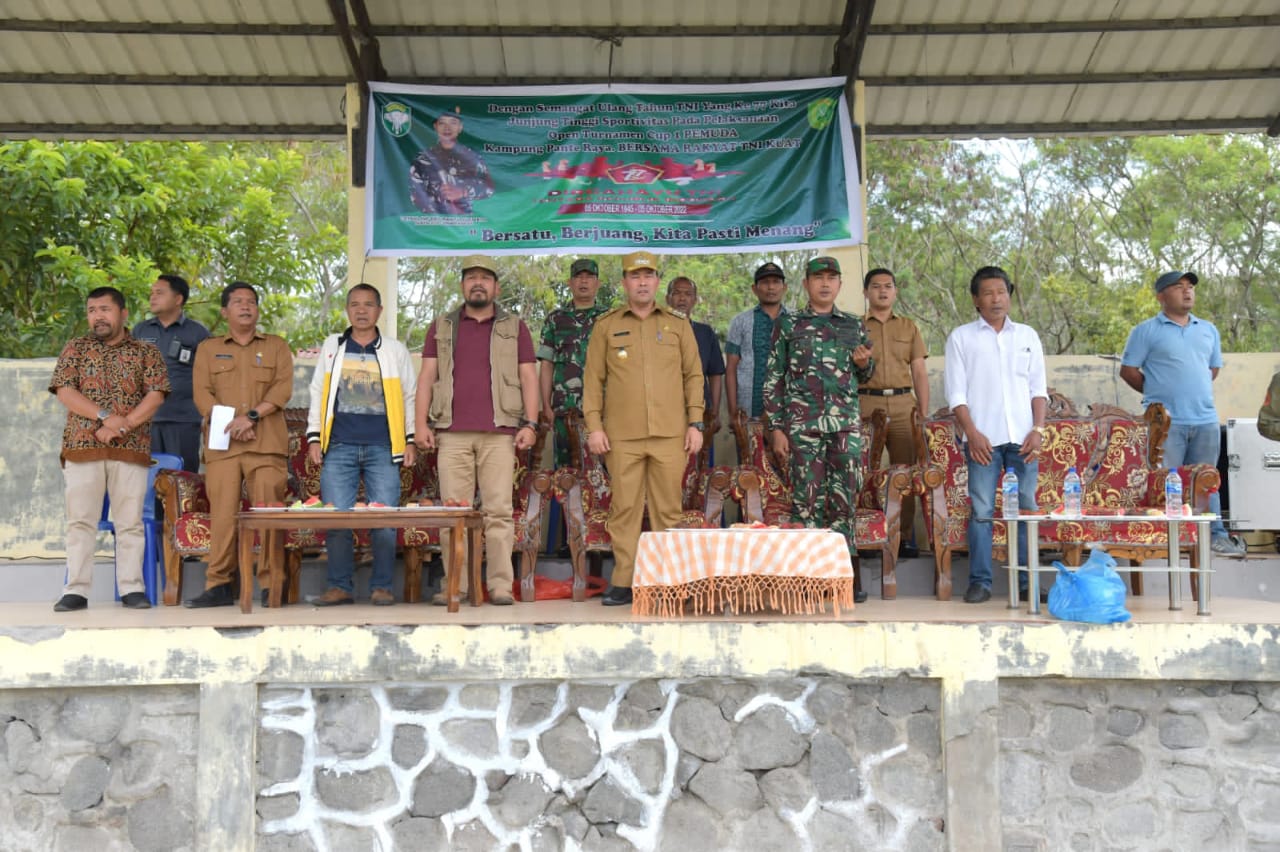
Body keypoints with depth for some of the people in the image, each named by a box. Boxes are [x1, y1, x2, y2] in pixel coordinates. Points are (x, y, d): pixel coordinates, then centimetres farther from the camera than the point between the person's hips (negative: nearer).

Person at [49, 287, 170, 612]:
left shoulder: (146, 352, 10)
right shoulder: (75, 349, 11)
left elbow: (155, 395, -1)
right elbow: (64, 392, -1)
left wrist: (122, 425, -13)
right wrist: (105, 416, -14)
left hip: (131, 449, -1)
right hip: (81, 447, 1)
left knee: (130, 521, 0)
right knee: (80, 520, 1)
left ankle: (132, 588, 5)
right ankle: (76, 590, 4)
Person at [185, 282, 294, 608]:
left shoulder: (276, 346, 16)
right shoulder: (208, 349, 19)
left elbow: (283, 389, 3)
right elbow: (202, 393, 7)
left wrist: (251, 416, -11)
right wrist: (230, 425, -7)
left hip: (267, 443, -1)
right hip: (222, 444, 1)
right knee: (222, 513, -4)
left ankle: (271, 585, -5)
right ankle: (219, 585, 0)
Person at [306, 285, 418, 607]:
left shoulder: (396, 350, 11)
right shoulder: (331, 347, 14)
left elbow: (409, 397, 13)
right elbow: (318, 393, 15)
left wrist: (411, 439, 5)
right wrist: (314, 437, 7)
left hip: (382, 448, -1)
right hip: (338, 447, 1)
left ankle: (382, 587, 6)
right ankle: (340, 586, 7)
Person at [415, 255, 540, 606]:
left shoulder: (515, 328, 14)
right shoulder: (442, 327, 17)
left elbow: (529, 378, 9)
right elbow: (427, 377, 12)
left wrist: (530, 423, -3)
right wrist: (420, 423, 1)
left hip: (499, 433, -1)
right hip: (452, 433, 1)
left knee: (498, 511, -5)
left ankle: (501, 586, -2)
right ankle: (454, 585, 3)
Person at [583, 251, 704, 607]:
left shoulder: (678, 323, 11)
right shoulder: (606, 326, 9)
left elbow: (694, 375, 10)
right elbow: (593, 379, 7)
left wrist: (695, 423, 3)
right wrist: (594, 426, -1)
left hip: (670, 434, 1)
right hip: (622, 436, 0)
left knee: (667, 509, 3)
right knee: (624, 508, 0)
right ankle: (623, 583, 6)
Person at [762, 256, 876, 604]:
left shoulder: (854, 326, 14)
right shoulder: (788, 325, 7)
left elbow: (865, 375, 23)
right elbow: (773, 378, 5)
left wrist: (865, 363, -2)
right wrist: (775, 428, -1)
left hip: (847, 424, 2)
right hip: (803, 425, -2)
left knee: (845, 499, 0)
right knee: (808, 500, -2)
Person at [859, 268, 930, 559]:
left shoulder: (908, 328, 17)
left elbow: (920, 373, 14)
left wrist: (924, 415, 6)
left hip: (903, 406, 2)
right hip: (866, 404, -2)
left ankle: (906, 538, 6)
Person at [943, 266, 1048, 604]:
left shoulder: (1027, 335, 15)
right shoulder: (961, 337, 7)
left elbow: (1038, 388, 13)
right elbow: (956, 392, 1)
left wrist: (1038, 429, 0)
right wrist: (972, 433, -9)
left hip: (1022, 437, 2)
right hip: (983, 437, -2)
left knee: (1026, 509, 3)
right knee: (981, 510, -4)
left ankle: (1027, 580, 10)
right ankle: (980, 581, 2)